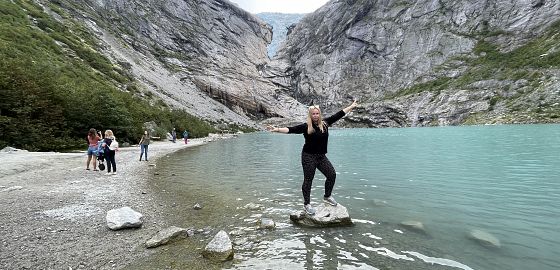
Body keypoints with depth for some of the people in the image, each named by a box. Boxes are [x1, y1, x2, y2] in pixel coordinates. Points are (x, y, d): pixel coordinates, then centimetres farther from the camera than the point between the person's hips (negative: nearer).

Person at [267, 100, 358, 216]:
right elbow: (291, 129, -18)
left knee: (332, 174, 7)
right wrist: (277, 129, -31)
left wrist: (351, 107, 16)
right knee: (308, 180, 1)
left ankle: (327, 197, 30)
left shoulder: (325, 123, 3)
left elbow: (338, 115, 10)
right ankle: (306, 204, 16)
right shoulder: (306, 127, -10)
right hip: (309, 156, -5)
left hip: (322, 156, 5)